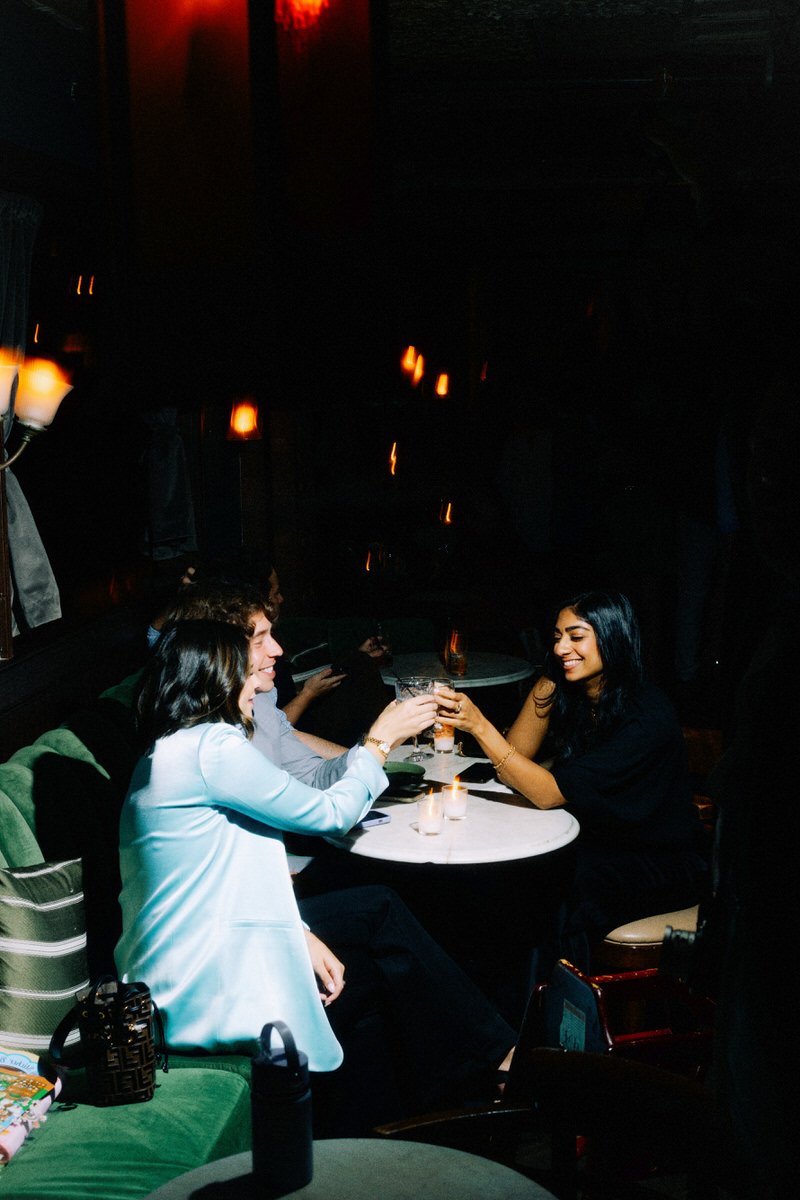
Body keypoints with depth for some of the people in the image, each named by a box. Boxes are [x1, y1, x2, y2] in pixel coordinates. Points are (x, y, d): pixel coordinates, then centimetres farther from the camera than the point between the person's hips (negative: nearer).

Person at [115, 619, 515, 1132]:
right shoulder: (211, 748, -21)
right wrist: (382, 739, 2)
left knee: (378, 907, 10)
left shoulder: (174, 752, 10)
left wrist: (300, 932, 0)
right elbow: (331, 812, -12)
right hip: (205, 993, -9)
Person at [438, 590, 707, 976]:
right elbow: (516, 756, -8)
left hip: (660, 866, -6)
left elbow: (549, 793, -28)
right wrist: (547, 684, -16)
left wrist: (480, 725, -34)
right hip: (597, 843, 7)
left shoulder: (646, 716, -24)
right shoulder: (570, 695, -1)